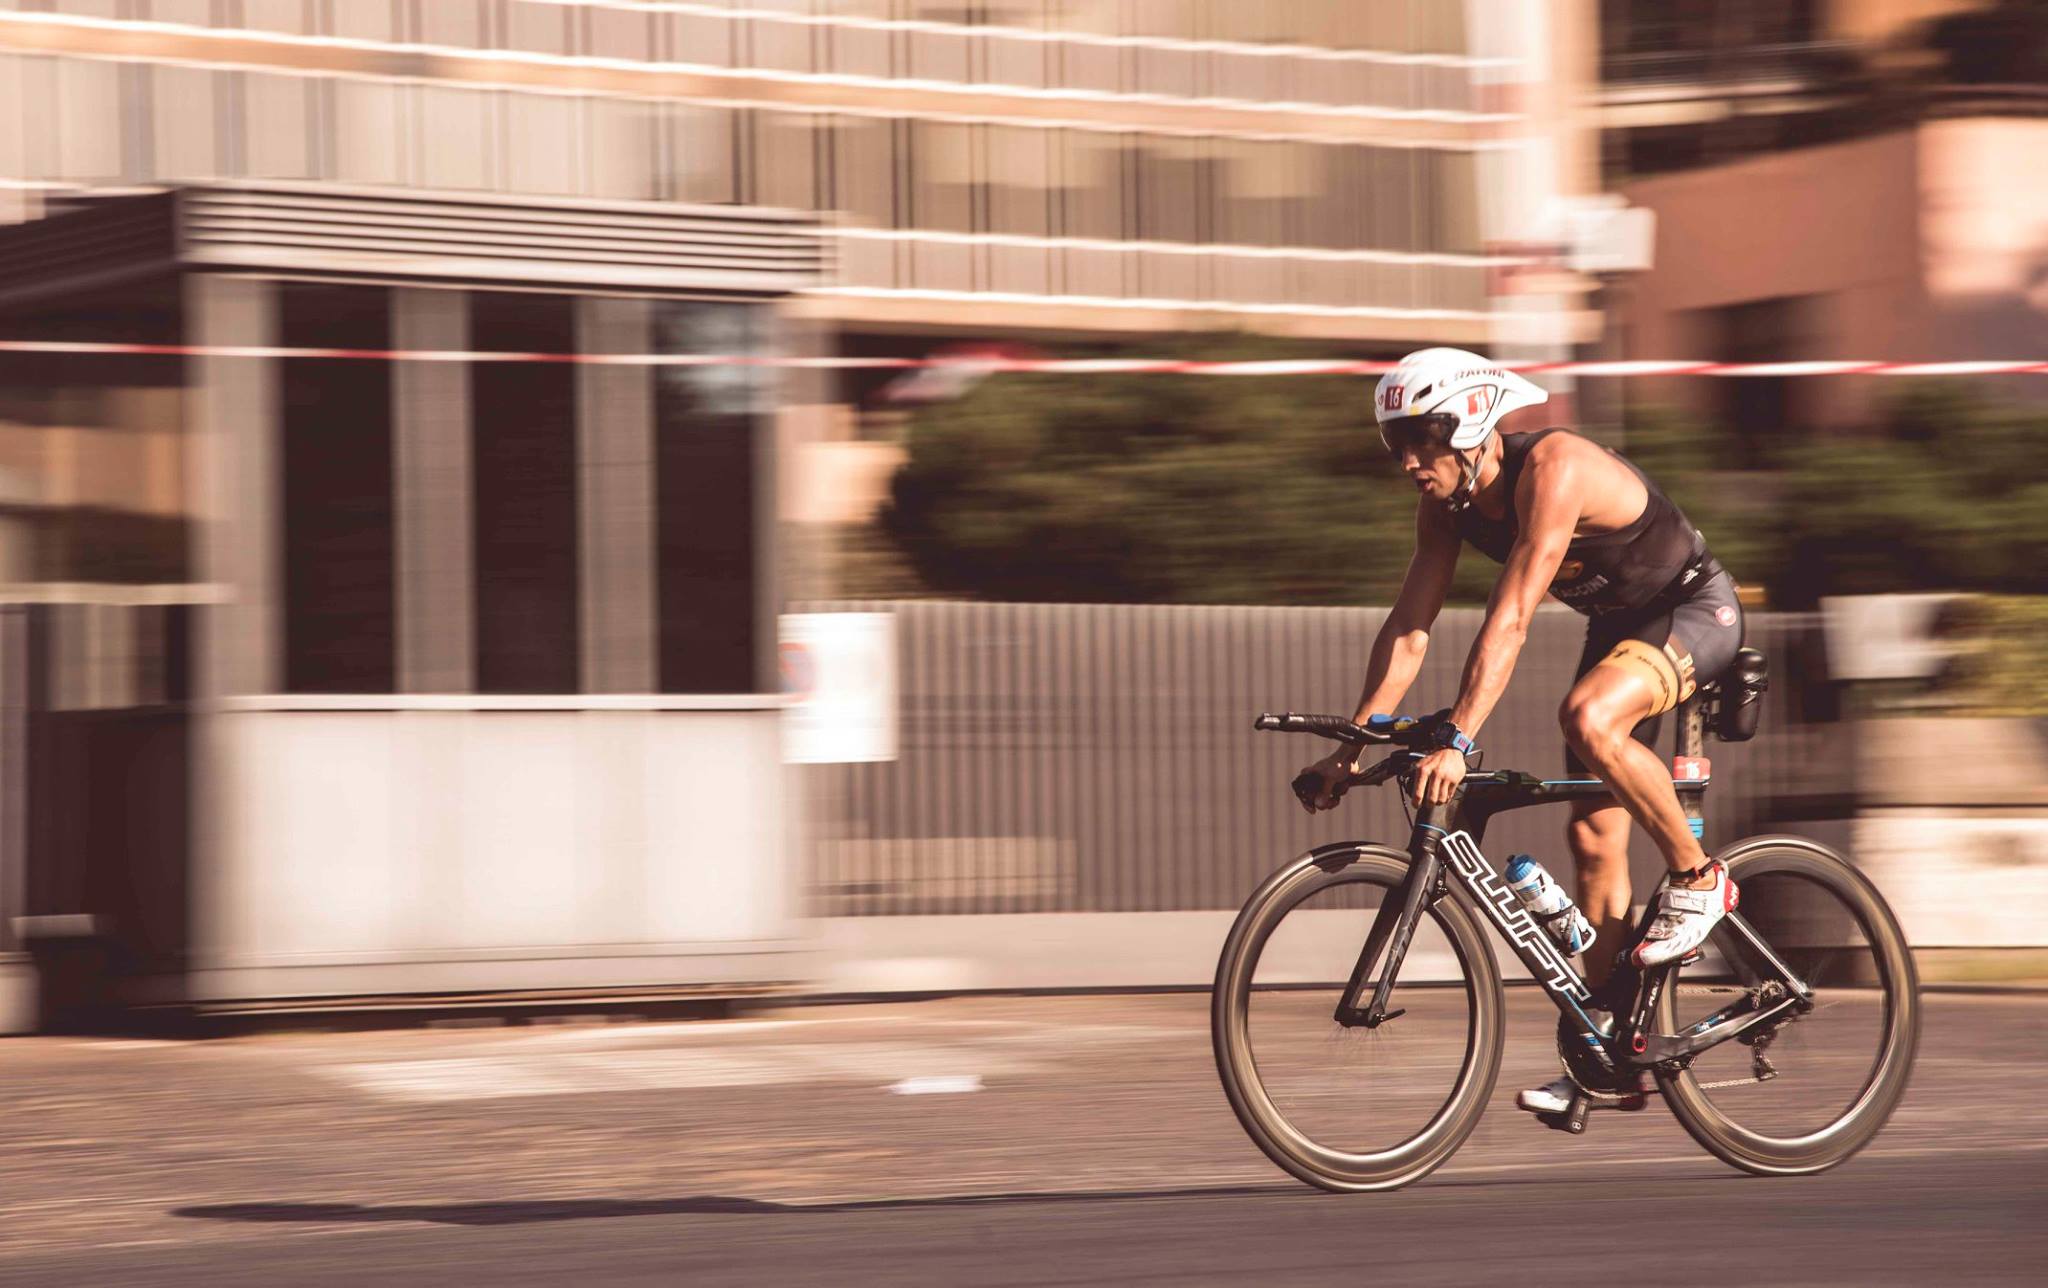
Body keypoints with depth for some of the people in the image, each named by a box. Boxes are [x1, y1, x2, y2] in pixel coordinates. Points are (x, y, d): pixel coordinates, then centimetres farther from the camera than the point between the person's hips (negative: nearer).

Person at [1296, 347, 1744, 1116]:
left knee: (1588, 718, -36)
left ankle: (1696, 878, -14)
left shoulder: (1551, 470, -32)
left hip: (1696, 612, -8)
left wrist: (1457, 739, -45)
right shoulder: (1447, 501, -8)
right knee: (1592, 836, 3)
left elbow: (1510, 620, -39)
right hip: (1618, 622, 8)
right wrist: (1353, 743, -14)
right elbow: (1409, 628, -6)